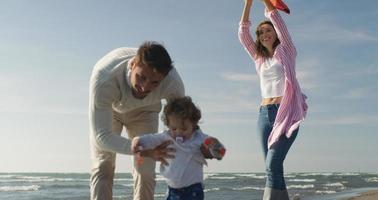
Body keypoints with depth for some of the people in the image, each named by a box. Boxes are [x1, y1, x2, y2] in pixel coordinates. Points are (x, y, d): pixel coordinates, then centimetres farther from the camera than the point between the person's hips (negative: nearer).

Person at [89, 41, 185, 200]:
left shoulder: (173, 82, -36)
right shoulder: (103, 78, -44)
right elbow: (102, 136, -43)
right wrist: (145, 150, -55)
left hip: (144, 111, 2)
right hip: (107, 109, -1)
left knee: (145, 172, -5)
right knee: (102, 168, -13)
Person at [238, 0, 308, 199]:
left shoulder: (286, 51, 9)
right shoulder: (259, 58, 20)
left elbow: (276, 19, 0)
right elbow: (243, 33, 13)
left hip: (286, 112, -5)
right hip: (264, 114, 6)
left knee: (273, 165, -19)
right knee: (272, 168, 2)